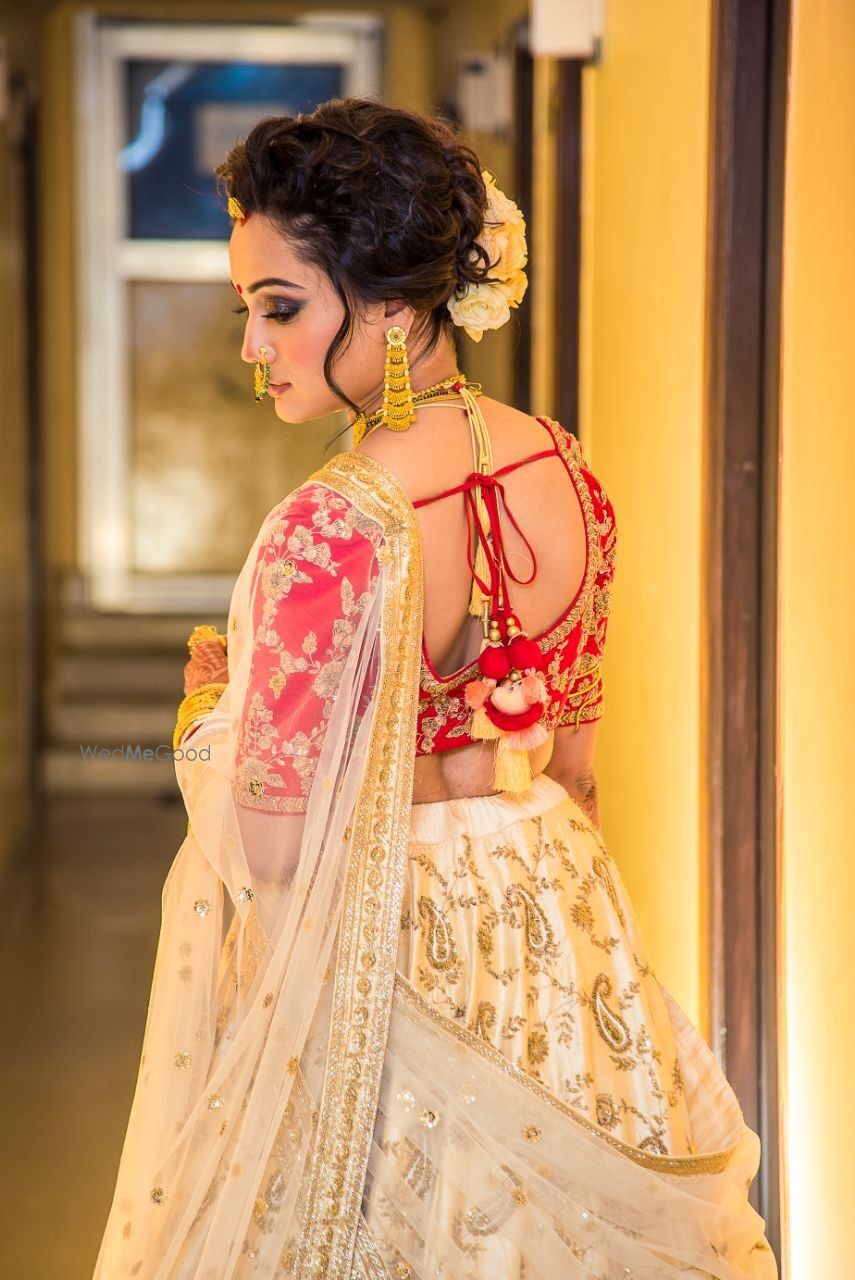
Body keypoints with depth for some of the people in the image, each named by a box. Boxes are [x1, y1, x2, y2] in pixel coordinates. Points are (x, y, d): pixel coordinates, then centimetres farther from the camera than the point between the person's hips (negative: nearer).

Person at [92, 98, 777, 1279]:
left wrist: (208, 703, -5)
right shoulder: (565, 472, -4)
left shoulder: (329, 536, -27)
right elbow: (577, 751, 8)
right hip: (553, 922, 6)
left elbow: (273, 847, -23)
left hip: (380, 952, -6)